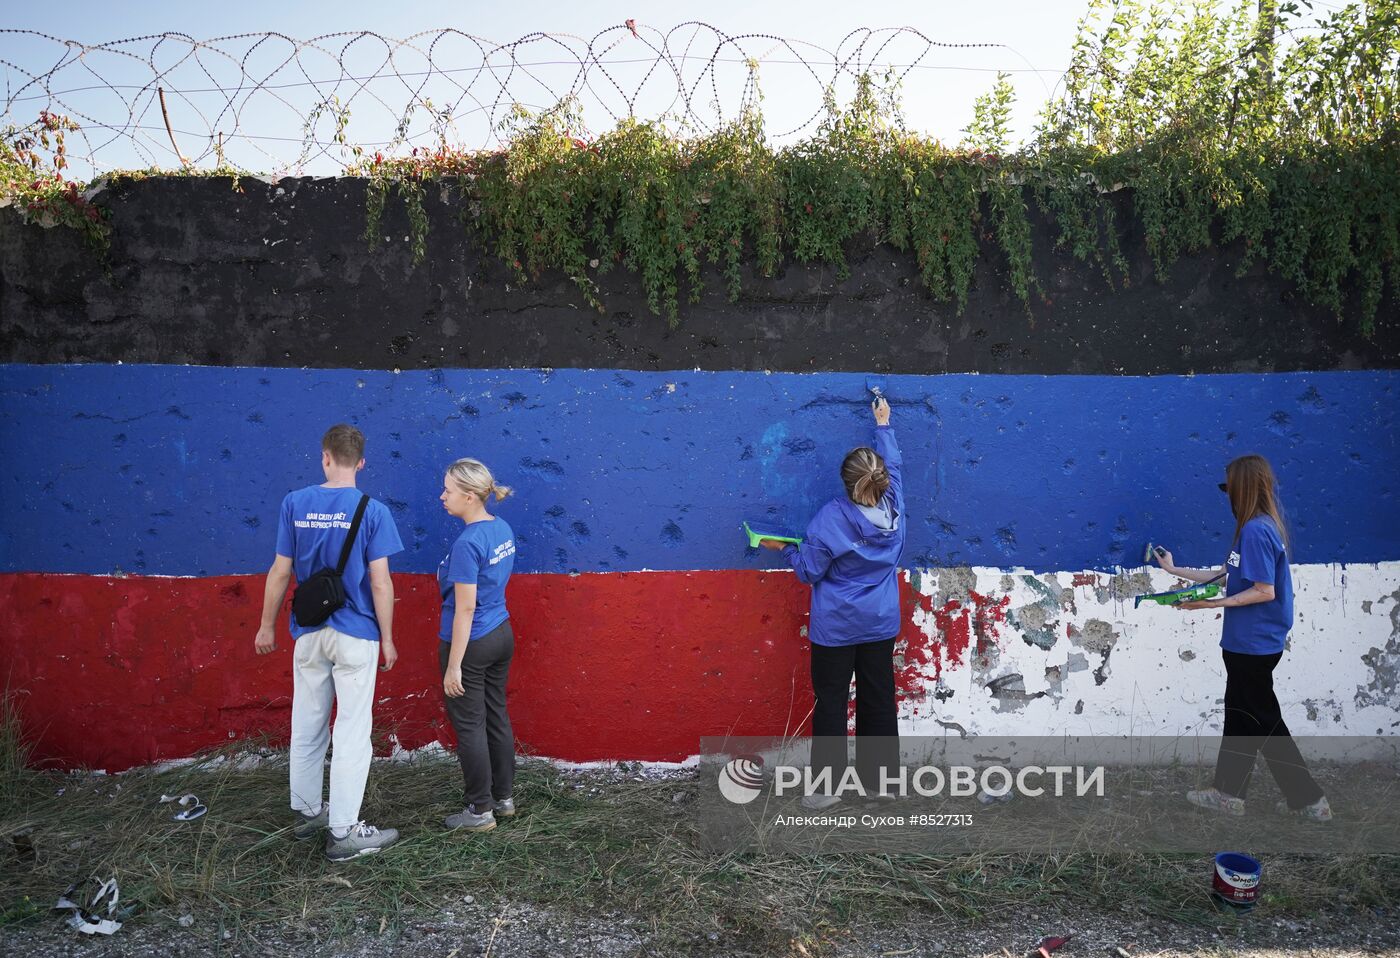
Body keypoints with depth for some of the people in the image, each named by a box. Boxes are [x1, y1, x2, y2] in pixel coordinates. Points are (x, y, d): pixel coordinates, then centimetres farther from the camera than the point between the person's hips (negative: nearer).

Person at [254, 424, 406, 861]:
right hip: (355, 636, -4)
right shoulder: (372, 511, -11)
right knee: (352, 732, 2)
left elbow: (280, 572, 1)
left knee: (307, 727, 16)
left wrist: (267, 625, 12)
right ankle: (343, 832, 6)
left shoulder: (295, 504, -2)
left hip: (309, 634, 4)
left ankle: (307, 812, 31)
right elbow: (380, 582, -11)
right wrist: (387, 637, -2)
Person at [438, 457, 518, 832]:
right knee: (496, 718, 17)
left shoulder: (467, 544, -23)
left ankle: (480, 810, 15)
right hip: (501, 634, 8)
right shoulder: (503, 529, 3)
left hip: (471, 643, -8)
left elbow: (465, 609, -22)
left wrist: (453, 667, -19)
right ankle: (504, 798, 28)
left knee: (469, 726, 4)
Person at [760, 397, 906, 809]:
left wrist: (784, 548, 4)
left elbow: (810, 570, -13)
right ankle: (876, 779, 24)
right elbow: (893, 466, 13)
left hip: (836, 628, -5)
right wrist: (883, 425, 25)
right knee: (878, 701, 13)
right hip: (881, 625, 5)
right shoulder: (894, 506, -7)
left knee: (831, 704, 4)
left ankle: (827, 786, 10)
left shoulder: (832, 517, -21)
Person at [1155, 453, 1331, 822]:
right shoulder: (1257, 528, 10)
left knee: (1263, 721, 1)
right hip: (1245, 642, 10)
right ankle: (1229, 792, 25)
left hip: (1253, 644, -10)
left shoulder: (1256, 530, -20)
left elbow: (1264, 591, -23)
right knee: (1240, 716, 15)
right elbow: (1226, 574, 15)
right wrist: (1174, 570, 21)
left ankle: (1309, 799, 11)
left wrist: (1213, 603, -21)